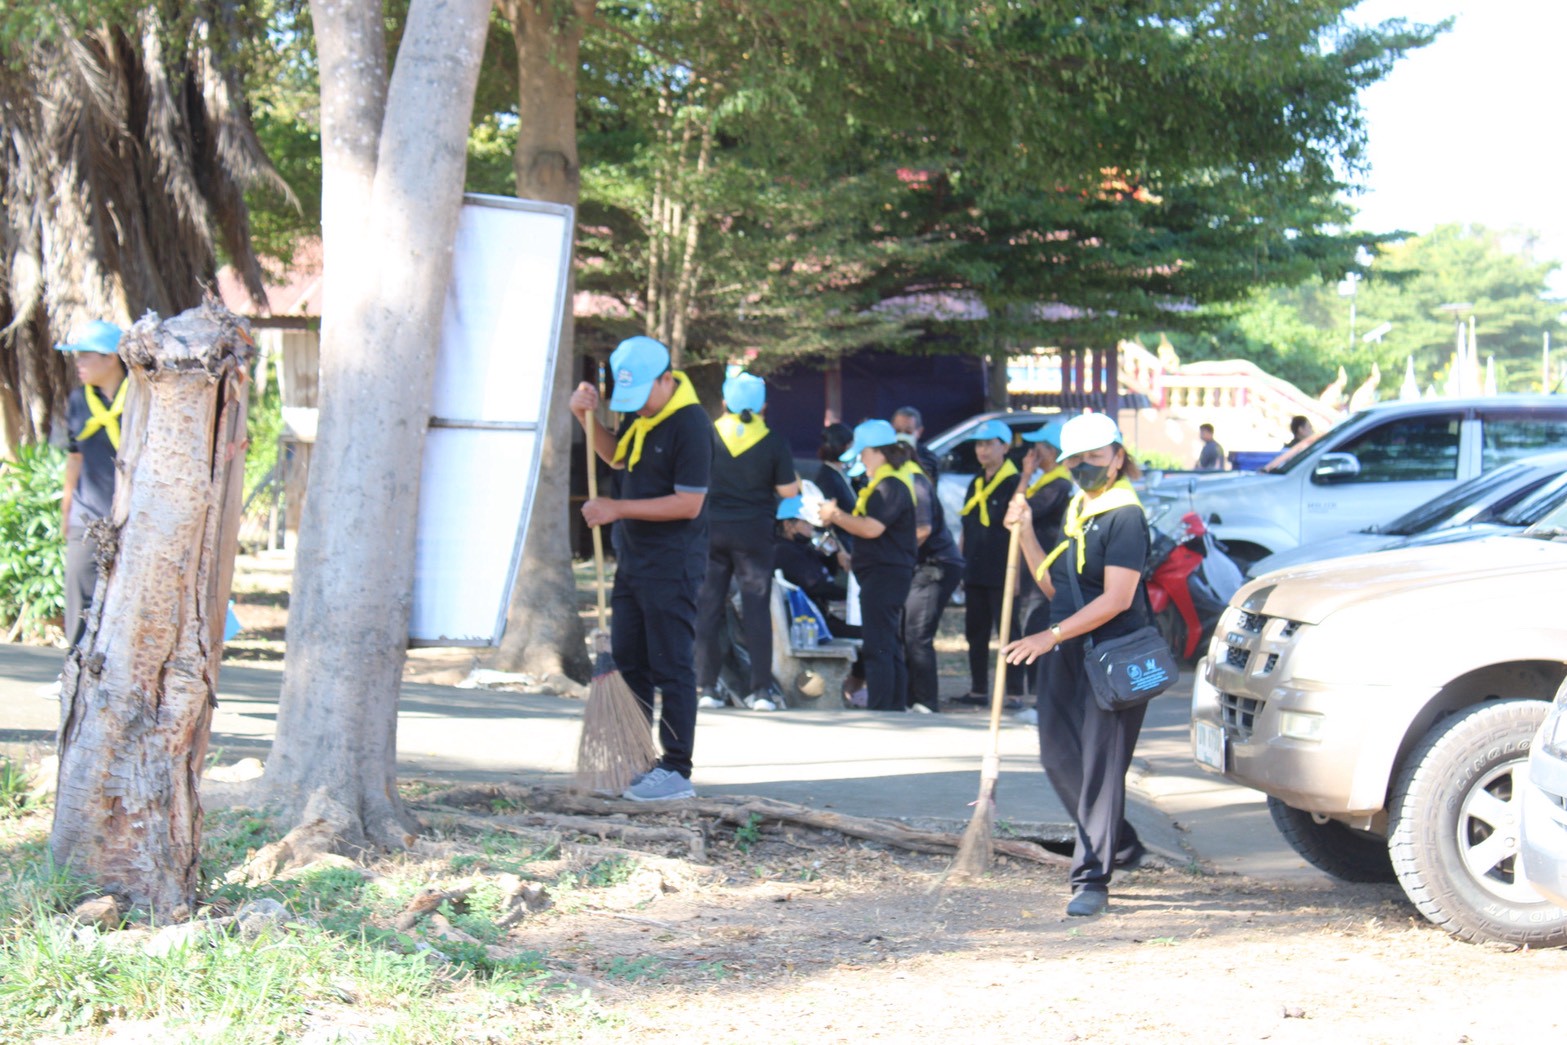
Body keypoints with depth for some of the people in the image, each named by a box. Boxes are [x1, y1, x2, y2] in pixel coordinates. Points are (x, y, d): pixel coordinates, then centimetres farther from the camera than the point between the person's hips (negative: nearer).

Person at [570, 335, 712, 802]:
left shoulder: (690, 424, -19)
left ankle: (677, 771, 0)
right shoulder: (641, 413, 8)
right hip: (633, 556, 9)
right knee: (627, 661, 13)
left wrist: (619, 509, -22)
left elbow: (689, 503, -23)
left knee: (671, 667, -5)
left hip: (671, 565, -9)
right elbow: (616, 456, 26)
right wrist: (588, 418, 8)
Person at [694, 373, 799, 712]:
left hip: (712, 528, 1)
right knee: (757, 609, 3)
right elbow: (789, 491, -6)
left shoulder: (708, 434, -4)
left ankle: (705, 687, 4)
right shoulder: (775, 443, -6)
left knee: (707, 607, 5)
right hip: (754, 531, -1)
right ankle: (761, 689, 1)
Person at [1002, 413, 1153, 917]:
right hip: (1065, 654, 9)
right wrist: (1025, 535, 9)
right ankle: (1122, 845, 28)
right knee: (1059, 757, 12)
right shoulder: (1076, 513, 16)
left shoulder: (1125, 517, -12)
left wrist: (1051, 636, -22)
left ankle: (1091, 878, -4)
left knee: (1100, 766, -6)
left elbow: (1116, 598, -20)